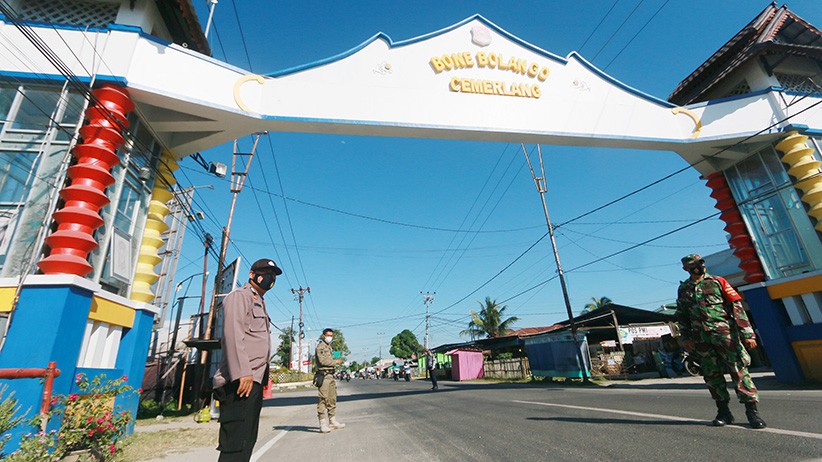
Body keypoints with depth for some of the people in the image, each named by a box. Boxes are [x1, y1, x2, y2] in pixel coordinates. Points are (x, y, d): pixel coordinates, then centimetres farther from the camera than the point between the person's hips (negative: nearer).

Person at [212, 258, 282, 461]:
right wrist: (242, 373, -26)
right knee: (236, 445, -9)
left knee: (247, 441, 14)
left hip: (254, 379, 10)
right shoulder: (239, 296, -4)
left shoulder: (259, 303, 24)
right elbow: (233, 335, -18)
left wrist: (262, 377, 18)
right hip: (242, 380, -10)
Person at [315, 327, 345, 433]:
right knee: (323, 400, -7)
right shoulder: (320, 346, -9)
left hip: (330, 376, 9)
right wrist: (335, 362, -8)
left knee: (332, 399, 14)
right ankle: (323, 425, -5)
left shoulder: (329, 347, 20)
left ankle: (333, 422, 23)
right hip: (323, 376, -9)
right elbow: (322, 360, -20)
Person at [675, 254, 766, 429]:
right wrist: (686, 338, 9)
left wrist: (747, 333, -9)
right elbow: (681, 316, 15)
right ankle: (724, 412, 18)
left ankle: (752, 411, 6)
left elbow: (737, 307, -2)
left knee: (739, 370, -4)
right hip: (701, 340, 3)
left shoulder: (718, 282, 2)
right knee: (712, 376, 7)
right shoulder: (683, 289, 11)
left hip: (725, 334, -3)